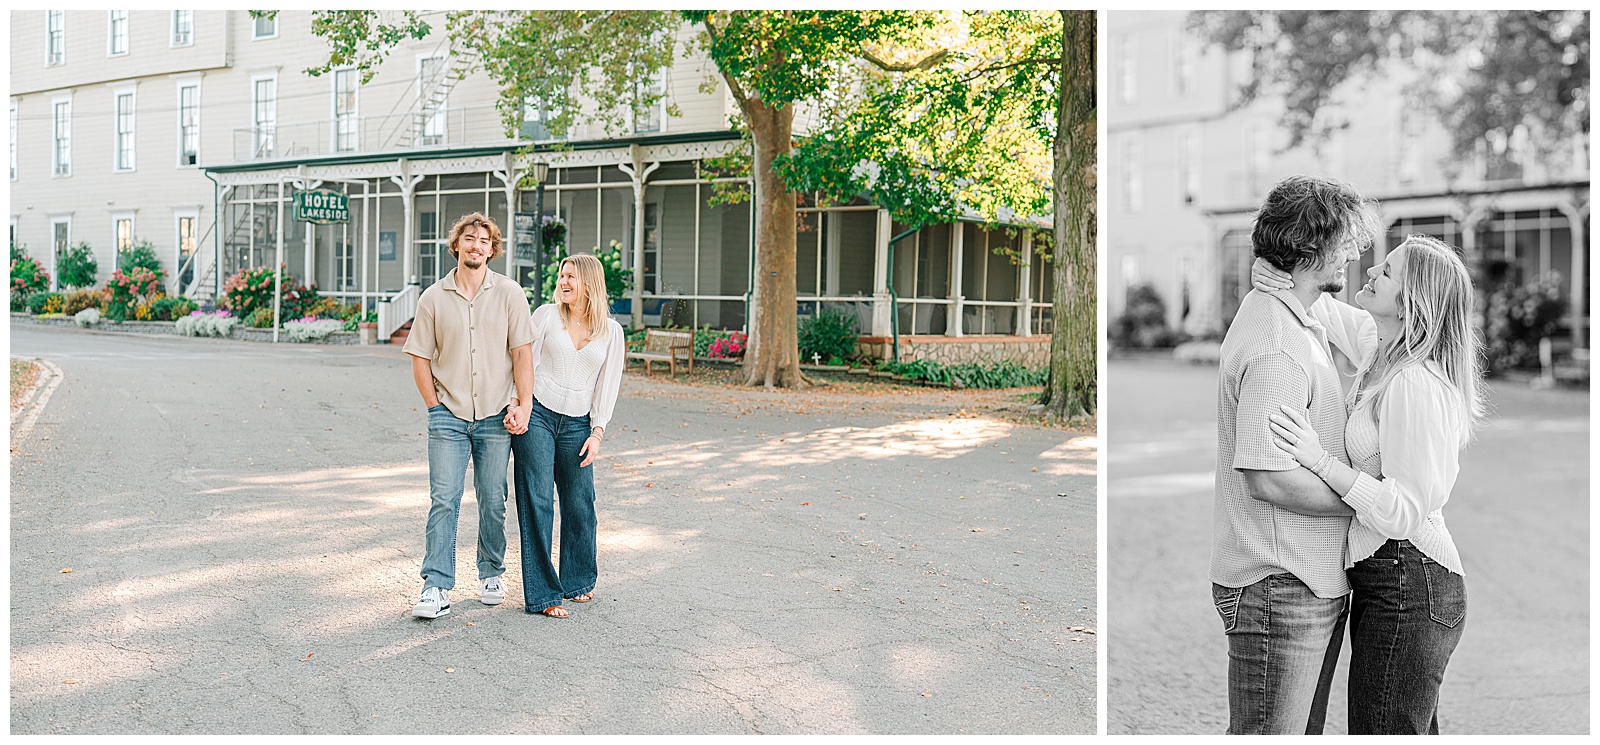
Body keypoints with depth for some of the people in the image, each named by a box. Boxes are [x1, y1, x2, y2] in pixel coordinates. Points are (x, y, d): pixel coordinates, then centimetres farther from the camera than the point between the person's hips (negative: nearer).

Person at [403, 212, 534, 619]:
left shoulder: (509, 293, 1)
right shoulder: (433, 298, 3)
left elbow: (521, 352, 0)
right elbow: (420, 358, 7)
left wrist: (523, 404, -5)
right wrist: (435, 408, 2)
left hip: (496, 416, 0)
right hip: (449, 416, 0)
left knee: (493, 501, 7)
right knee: (443, 500, -6)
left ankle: (491, 574, 25)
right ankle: (436, 587, -3)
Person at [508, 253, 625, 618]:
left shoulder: (611, 331, 5)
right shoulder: (546, 315, 1)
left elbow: (607, 386, 6)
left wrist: (597, 433, -2)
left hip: (576, 424, 2)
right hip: (535, 416, -2)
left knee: (580, 503, 4)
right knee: (537, 502, -5)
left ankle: (578, 580, 26)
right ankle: (542, 594, 0)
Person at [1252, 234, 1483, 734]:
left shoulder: (1416, 385, -21)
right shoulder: (1382, 357, 6)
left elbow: (1403, 513, -22)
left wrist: (1319, 460, -28)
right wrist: (1280, 281, 6)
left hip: (1405, 587, -10)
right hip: (1395, 582, 10)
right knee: (1415, 731, 21)